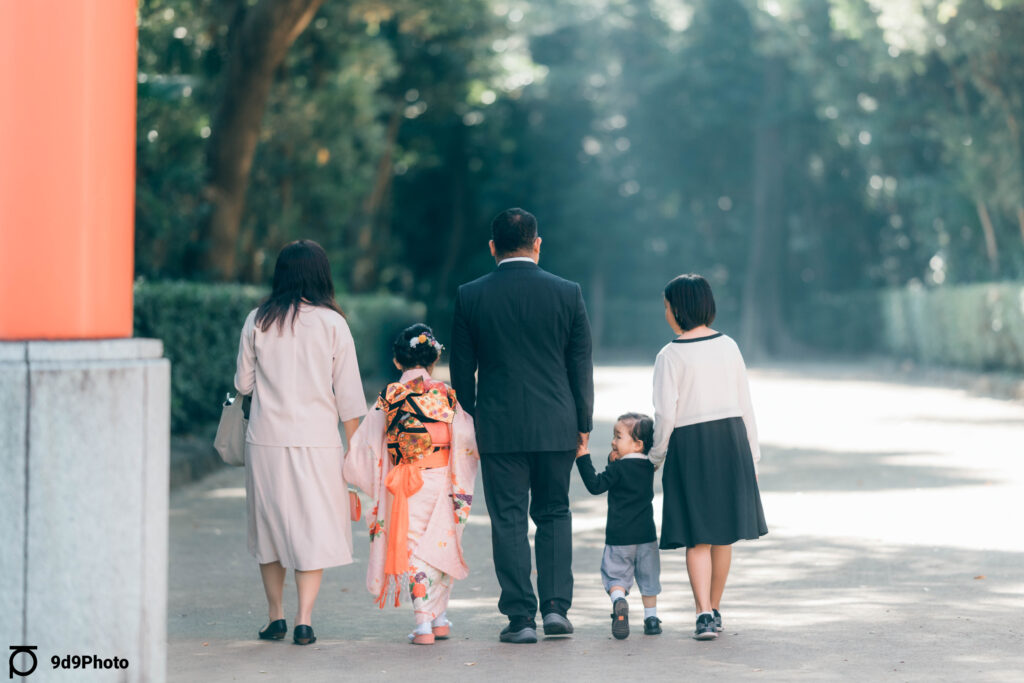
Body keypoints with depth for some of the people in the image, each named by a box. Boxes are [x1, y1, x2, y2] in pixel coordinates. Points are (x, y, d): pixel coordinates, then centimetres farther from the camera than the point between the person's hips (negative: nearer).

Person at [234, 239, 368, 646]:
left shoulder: (257, 321, 0)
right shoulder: (332, 323, -3)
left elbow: (243, 383, 7)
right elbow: (348, 394, -2)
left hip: (266, 440, 1)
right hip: (317, 440, -1)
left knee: (270, 523, 14)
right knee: (314, 528, 4)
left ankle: (275, 616, 18)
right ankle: (304, 619, -3)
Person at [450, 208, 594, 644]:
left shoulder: (470, 297, -2)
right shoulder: (567, 293, -2)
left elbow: (462, 369, 3)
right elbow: (580, 366, 2)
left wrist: (469, 421, 14)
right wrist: (583, 424, 10)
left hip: (499, 427, -1)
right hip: (556, 427, 1)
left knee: (508, 521, 4)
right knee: (554, 513, 14)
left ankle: (521, 618, 3)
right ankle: (556, 607, 6)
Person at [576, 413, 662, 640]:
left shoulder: (619, 468, -13)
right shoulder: (648, 466, 6)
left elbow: (596, 485, -15)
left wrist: (583, 457, -14)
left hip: (619, 536, -5)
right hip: (646, 533, 5)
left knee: (616, 575, 4)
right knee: (648, 577, 16)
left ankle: (619, 599, -24)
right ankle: (651, 618, 19)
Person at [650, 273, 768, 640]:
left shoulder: (670, 355, -9)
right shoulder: (728, 346, 3)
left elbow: (665, 414, -11)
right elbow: (745, 404, 5)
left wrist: (656, 455, 4)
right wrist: (751, 454, 13)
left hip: (689, 445, -3)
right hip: (731, 437, 4)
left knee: (697, 536, 1)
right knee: (723, 532, 13)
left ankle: (704, 614, -10)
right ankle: (714, 610, 23)